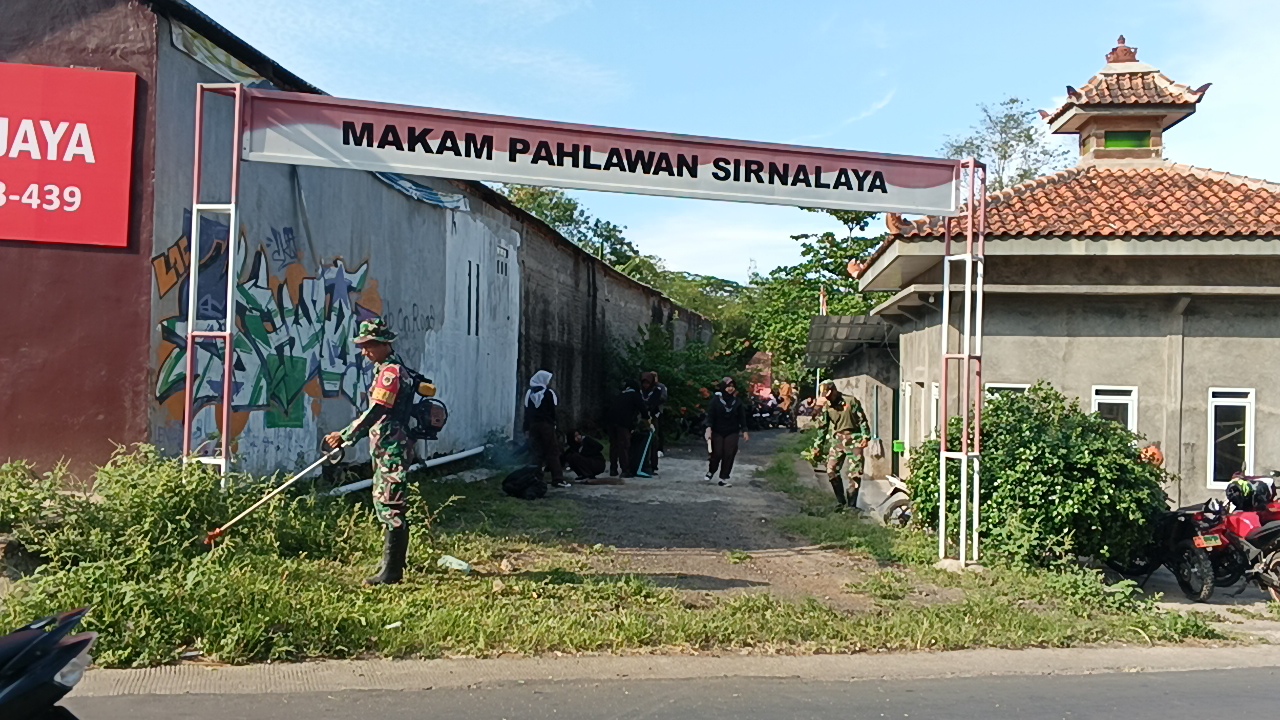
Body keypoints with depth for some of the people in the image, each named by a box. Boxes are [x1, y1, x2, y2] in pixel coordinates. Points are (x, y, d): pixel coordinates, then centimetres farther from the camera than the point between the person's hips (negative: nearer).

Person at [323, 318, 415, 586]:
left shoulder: (391, 372, -15)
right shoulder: (383, 369, 17)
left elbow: (375, 412, -22)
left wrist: (345, 435, -18)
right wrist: (349, 438, 18)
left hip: (392, 449, -11)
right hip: (385, 449, 11)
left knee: (390, 507, -8)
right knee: (383, 502, 16)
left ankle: (391, 572, -3)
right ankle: (392, 566, 25)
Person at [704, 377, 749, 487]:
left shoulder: (737, 401, 3)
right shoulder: (716, 400, -6)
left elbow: (742, 417, 5)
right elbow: (710, 415, -9)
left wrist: (744, 431, 1)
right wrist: (709, 428, -20)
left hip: (732, 432, 2)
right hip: (717, 432, -2)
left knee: (729, 455, -4)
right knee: (717, 454, -4)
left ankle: (724, 478, 3)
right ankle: (711, 470, 26)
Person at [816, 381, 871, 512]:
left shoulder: (851, 401, -4)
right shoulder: (826, 406, 6)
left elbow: (862, 419, -3)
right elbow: (823, 427, 9)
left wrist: (866, 436, -9)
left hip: (854, 439, -3)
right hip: (837, 440, 3)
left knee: (855, 473, -4)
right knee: (831, 471, -6)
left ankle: (851, 504, 5)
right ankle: (840, 501, 9)